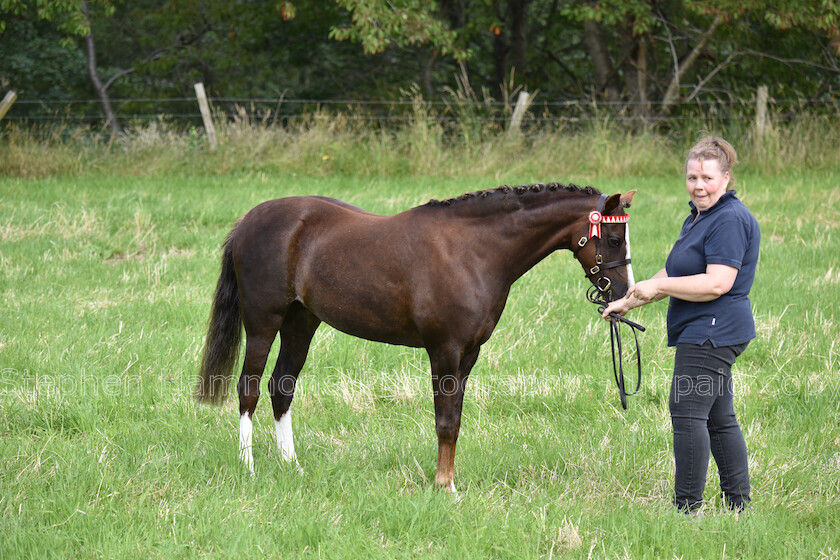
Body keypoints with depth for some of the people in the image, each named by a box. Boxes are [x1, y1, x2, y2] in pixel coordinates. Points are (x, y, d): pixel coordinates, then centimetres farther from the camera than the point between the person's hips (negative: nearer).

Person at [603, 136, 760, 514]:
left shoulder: (730, 220, -16)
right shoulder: (699, 216, 18)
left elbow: (717, 284, -24)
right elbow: (674, 275, 25)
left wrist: (656, 286, -18)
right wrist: (629, 302, 18)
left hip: (712, 333, -11)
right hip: (702, 333, 11)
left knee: (687, 411, -11)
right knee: (719, 418, 13)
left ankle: (688, 507, -10)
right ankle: (739, 504, 18)